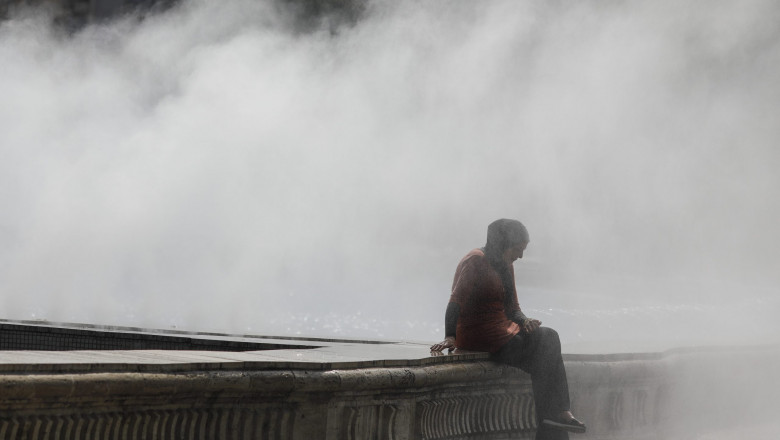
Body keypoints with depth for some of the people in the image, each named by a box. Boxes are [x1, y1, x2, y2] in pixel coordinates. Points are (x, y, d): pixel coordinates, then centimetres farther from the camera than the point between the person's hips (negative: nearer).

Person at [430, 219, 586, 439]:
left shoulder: (506, 266, 17)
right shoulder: (475, 262, -10)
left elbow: (512, 308, 18)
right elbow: (456, 302, -20)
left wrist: (525, 321, -5)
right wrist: (450, 336, -32)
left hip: (502, 330, 8)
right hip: (478, 336, -8)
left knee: (548, 337, -15)